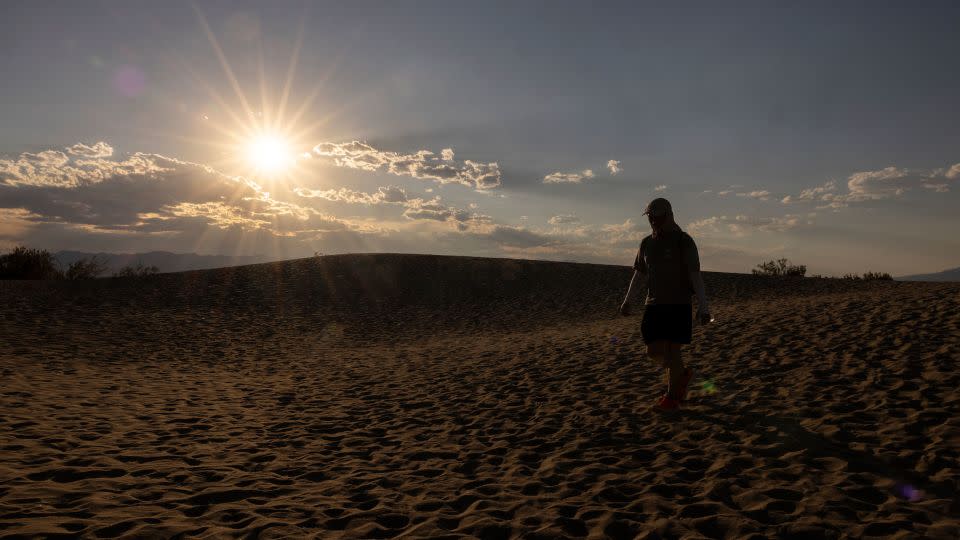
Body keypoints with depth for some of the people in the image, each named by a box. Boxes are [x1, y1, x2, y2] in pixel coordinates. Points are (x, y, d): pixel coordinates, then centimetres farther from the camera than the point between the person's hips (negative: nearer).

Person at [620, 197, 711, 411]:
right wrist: (627, 301, 13)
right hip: (654, 305, 5)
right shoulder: (646, 243, 7)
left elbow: (696, 276, -13)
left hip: (679, 305, -4)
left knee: (672, 351, -4)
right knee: (654, 351, -1)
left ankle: (672, 395, 16)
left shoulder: (684, 241, -8)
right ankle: (683, 374, 29)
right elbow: (638, 274, 16)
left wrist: (703, 307, -19)